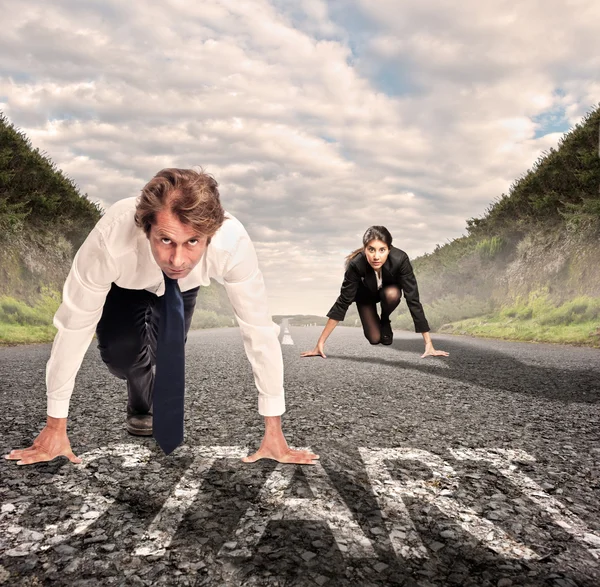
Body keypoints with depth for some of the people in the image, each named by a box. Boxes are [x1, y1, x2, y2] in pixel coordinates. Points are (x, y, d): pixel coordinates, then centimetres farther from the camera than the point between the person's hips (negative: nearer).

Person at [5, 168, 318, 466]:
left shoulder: (232, 242, -42)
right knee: (119, 353, -22)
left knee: (168, 352, -13)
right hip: (125, 282, -1)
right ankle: (139, 405, 13)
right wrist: (55, 427, -23)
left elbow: (259, 330, -34)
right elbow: (73, 327, -33)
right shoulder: (111, 239, -44)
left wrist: (273, 431, -29)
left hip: (182, 285, 2)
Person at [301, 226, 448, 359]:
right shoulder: (356, 264, -39)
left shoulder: (400, 259, -40)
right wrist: (320, 343, -37)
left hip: (390, 289, 0)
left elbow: (413, 299, -38)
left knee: (392, 294, -35)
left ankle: (385, 320, -1)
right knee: (374, 339, -11)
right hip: (366, 293, 0)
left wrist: (429, 344, -41)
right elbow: (343, 301, -34)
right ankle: (374, 320, 24)